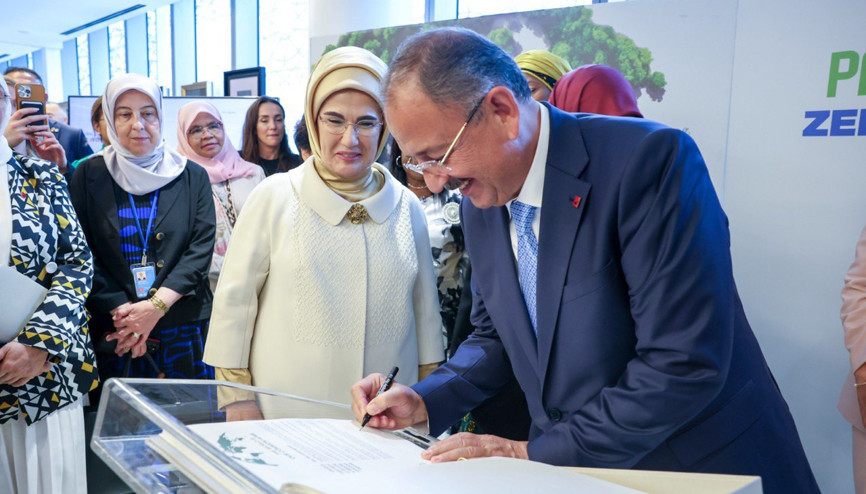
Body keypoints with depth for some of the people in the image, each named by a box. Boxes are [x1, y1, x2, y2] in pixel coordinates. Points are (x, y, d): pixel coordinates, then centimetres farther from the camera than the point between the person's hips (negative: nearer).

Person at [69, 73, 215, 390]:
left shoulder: (192, 177, 4)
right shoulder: (89, 176, 4)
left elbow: (201, 249, -3)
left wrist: (155, 307, -14)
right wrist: (120, 312, -13)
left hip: (184, 328, 0)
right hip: (109, 332, 0)